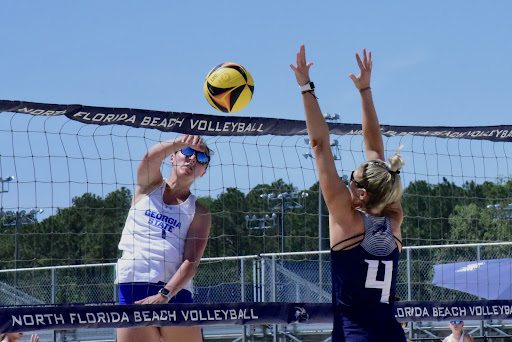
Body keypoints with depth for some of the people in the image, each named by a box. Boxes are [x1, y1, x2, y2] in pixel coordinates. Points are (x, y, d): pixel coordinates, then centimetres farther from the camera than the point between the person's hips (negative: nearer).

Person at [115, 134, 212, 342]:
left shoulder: (199, 213, 10)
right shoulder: (149, 185, 14)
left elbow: (191, 262, -3)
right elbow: (151, 157, -9)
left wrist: (164, 295, -19)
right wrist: (181, 142, -29)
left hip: (175, 291, 0)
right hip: (132, 288, 0)